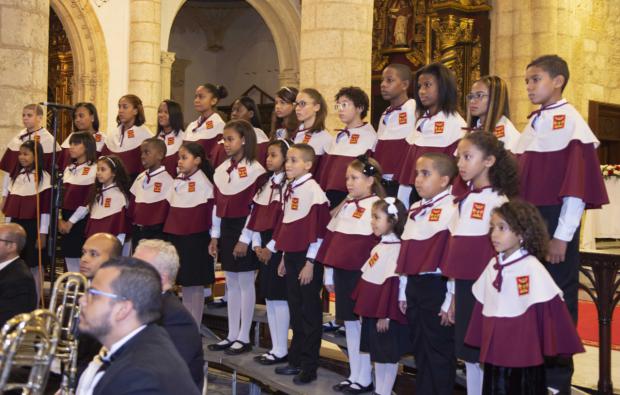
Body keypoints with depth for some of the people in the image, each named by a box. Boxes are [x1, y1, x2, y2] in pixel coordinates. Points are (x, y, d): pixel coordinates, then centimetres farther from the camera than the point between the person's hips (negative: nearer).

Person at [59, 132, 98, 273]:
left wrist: (71, 221, -12)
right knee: (69, 256, 8)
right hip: (66, 221, 7)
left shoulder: (95, 169, -8)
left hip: (82, 221, -7)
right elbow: (61, 195, 13)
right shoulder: (68, 169, 15)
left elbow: (89, 201, -14)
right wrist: (60, 219, 1)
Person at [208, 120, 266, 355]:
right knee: (231, 283, 11)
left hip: (244, 230, -7)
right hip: (226, 229, 7)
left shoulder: (254, 170, -11)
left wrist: (245, 239, -16)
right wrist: (215, 236, 10)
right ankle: (232, 335, 18)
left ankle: (244, 337, 7)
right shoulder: (221, 170, 10)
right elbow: (217, 204, 13)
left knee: (245, 282, 0)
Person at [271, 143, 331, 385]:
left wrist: (310, 263, -16)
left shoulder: (313, 190, -13)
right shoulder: (289, 189, 12)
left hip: (306, 259, -8)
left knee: (310, 312, 0)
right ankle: (296, 360, 24)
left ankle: (309, 366, 6)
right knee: (295, 309, 15)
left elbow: (318, 229, -16)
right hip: (290, 255, 8)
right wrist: (284, 257, 18)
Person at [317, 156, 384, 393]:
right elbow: (332, 239, 17)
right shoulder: (345, 207, 14)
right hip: (341, 273, 7)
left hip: (361, 275, -7)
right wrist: (329, 274, 15)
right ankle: (354, 376, 20)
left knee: (363, 324, -1)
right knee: (349, 325, 12)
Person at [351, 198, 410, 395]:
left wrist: (385, 315, -22)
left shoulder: (396, 248, -18)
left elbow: (392, 284, -21)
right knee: (376, 352, 17)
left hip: (385, 313, -9)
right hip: (371, 310, 9)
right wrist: (361, 306, 18)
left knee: (388, 354, 2)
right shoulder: (378, 247, 12)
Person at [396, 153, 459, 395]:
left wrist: (451, 300, -18)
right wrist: (403, 291, 17)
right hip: (413, 286, 8)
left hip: (437, 287, -8)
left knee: (438, 352, 1)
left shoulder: (452, 211, -13)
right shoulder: (415, 210, 13)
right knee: (419, 350, 16)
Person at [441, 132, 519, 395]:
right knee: (467, 353, 14)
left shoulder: (499, 201, -11)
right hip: (463, 287, 7)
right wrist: (455, 293, 15)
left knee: (486, 354, 0)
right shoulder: (463, 200, 12)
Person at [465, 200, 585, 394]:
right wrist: (481, 342, 12)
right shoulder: (492, 266, 6)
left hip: (524, 355, -6)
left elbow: (551, 309, -14)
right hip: (494, 352, 6)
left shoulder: (532, 269, -13)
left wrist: (556, 346, -13)